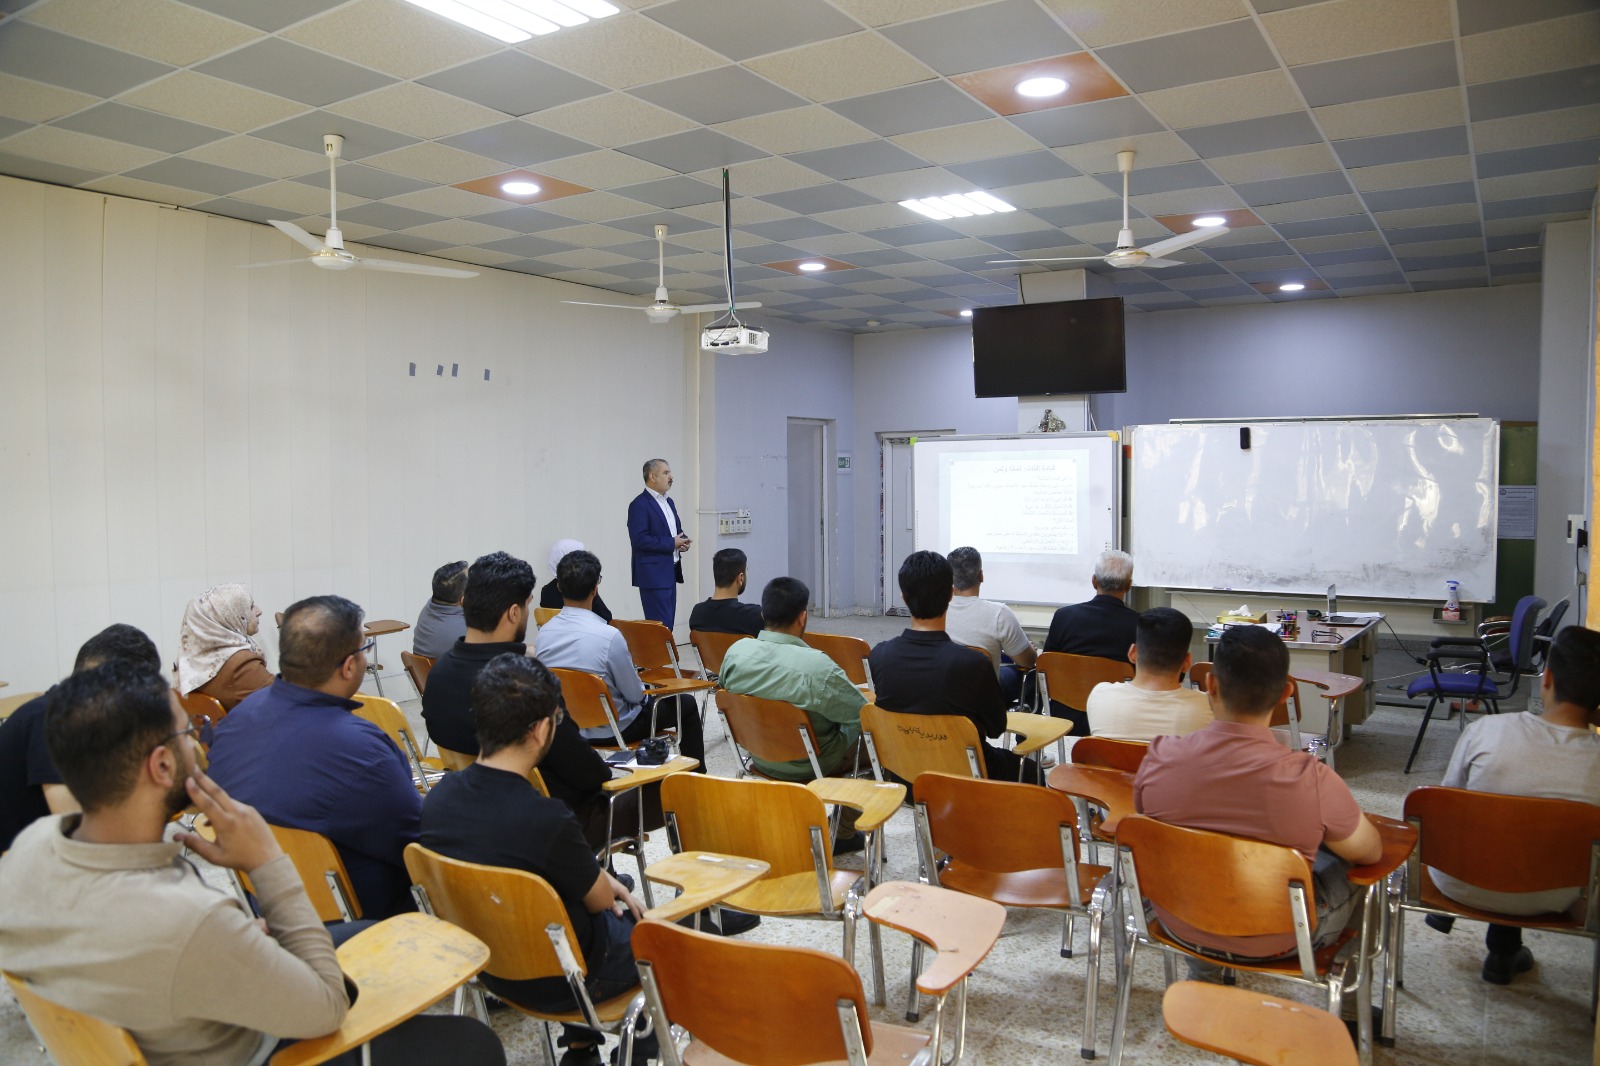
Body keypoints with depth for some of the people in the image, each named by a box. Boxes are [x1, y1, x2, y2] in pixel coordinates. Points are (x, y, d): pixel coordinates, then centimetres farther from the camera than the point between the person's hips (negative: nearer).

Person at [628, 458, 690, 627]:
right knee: (661, 625, -9)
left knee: (668, 624, 10)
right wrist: (672, 543, -16)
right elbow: (639, 540, -20)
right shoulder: (639, 504, -12)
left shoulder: (669, 503, 16)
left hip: (670, 573, 9)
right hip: (653, 574, -9)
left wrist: (683, 541, 3)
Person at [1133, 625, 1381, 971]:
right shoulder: (1311, 781, -29)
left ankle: (1203, 972, 46)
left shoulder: (1159, 760, -22)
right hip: (1275, 943, -2)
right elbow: (1371, 852, -8)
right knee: (1349, 863, 25)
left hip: (1179, 926, 2)